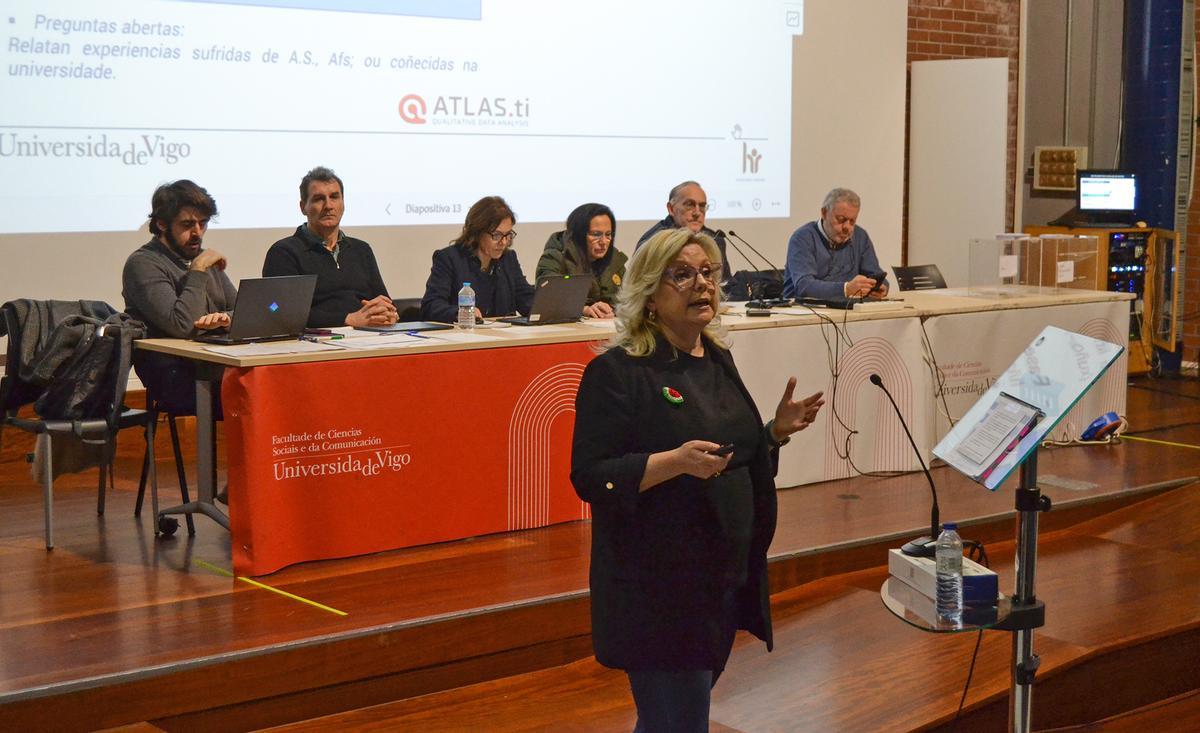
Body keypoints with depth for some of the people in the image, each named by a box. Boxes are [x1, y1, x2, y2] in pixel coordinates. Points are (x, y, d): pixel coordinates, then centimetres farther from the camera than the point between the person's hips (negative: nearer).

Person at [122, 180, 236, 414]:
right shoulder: (143, 264, -4)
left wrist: (225, 318, -7)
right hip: (174, 378, -7)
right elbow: (182, 326, -17)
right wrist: (198, 271, -10)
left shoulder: (202, 258, 20)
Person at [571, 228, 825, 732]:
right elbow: (589, 478, -17)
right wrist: (675, 461, -28)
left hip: (727, 576, 7)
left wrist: (777, 430, 3)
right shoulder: (617, 372, -13)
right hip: (657, 589, -7)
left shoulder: (717, 360, 11)